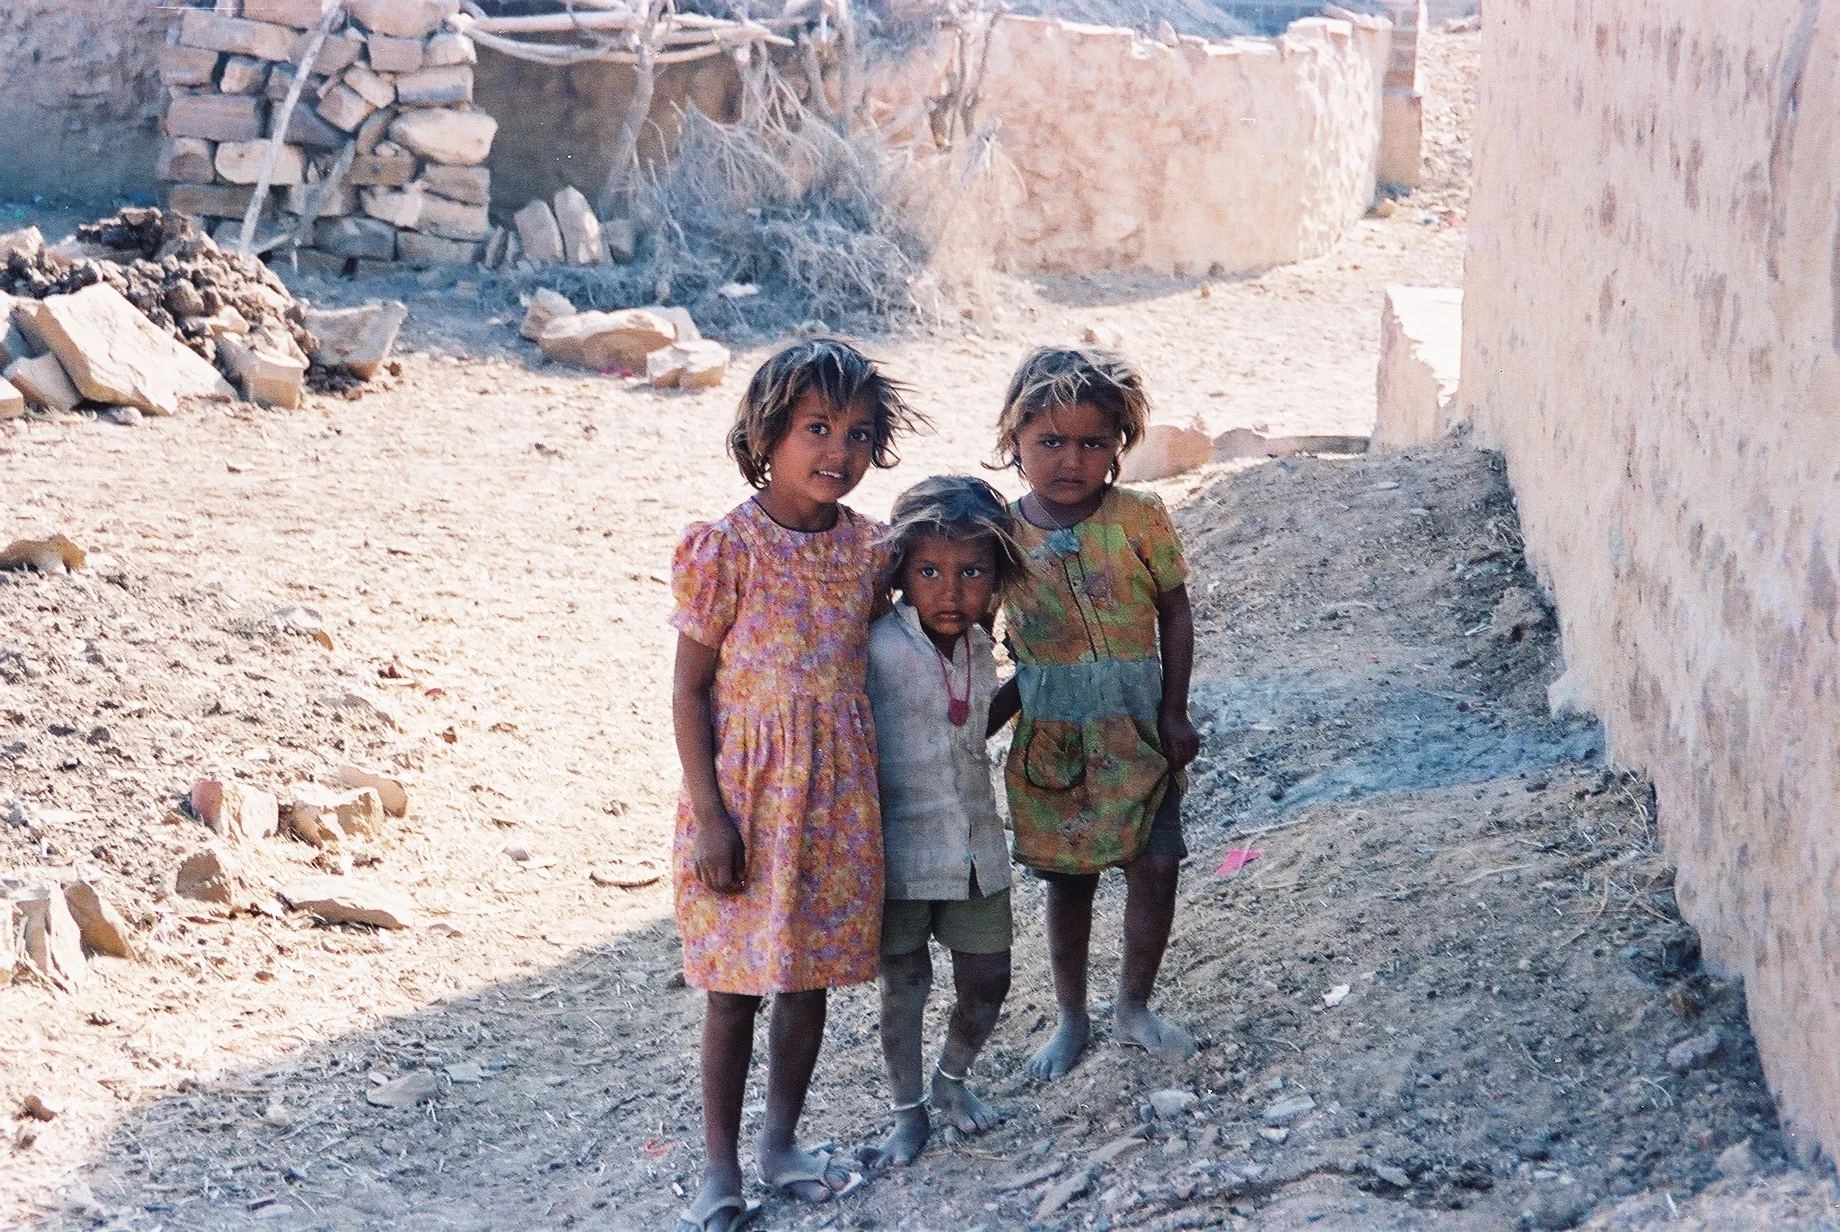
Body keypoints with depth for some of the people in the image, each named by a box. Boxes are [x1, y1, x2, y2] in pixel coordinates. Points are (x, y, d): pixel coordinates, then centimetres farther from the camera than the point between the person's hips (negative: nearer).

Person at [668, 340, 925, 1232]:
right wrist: (710, 815, -13)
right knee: (735, 984, 4)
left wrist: (871, 788, 12)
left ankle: (781, 1144, 29)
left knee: (810, 972, 13)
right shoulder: (725, 547, -13)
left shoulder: (867, 547, 2)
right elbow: (690, 688, -10)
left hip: (837, 793, 5)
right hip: (746, 791, -4)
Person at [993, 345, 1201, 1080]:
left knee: (1157, 865, -5)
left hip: (1137, 730, 0)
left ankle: (1134, 1006, 16)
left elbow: (1175, 615, -1)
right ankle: (1071, 1019, 26)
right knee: (1067, 879, 9)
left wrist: (1174, 713, -5)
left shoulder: (1140, 521, -8)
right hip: (1050, 738, 1)